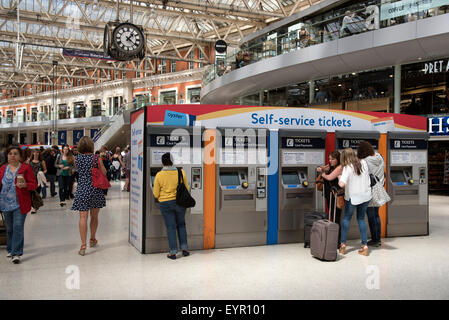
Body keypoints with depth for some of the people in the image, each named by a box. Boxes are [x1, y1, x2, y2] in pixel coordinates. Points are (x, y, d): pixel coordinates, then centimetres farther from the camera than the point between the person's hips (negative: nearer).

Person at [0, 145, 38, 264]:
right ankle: (10, 249, 30)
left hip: (20, 204, -5)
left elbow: (34, 184, -4)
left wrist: (25, 185, -23)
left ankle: (16, 253, -6)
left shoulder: (26, 168, -3)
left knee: (18, 227, -9)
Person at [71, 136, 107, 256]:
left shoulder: (76, 158, -1)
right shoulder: (96, 159, -6)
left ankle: (83, 245, -8)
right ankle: (92, 239, 32)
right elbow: (104, 173, 0)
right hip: (95, 189, 0)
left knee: (83, 217, -3)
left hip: (82, 190, 0)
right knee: (94, 216, 16)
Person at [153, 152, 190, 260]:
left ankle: (173, 252, 9)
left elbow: (156, 194, -5)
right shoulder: (181, 172, -8)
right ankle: (184, 248, 20)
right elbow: (186, 189, 2)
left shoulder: (159, 175, -11)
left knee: (171, 227, 7)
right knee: (181, 225, 18)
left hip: (165, 204, -1)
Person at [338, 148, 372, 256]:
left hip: (353, 197, -4)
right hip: (366, 195, 4)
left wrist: (339, 178, -9)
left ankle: (343, 244, 14)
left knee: (346, 218, 14)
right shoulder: (363, 163, -2)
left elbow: (342, 184, -29)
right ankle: (364, 245, 10)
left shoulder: (347, 168, -18)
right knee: (361, 219, 16)